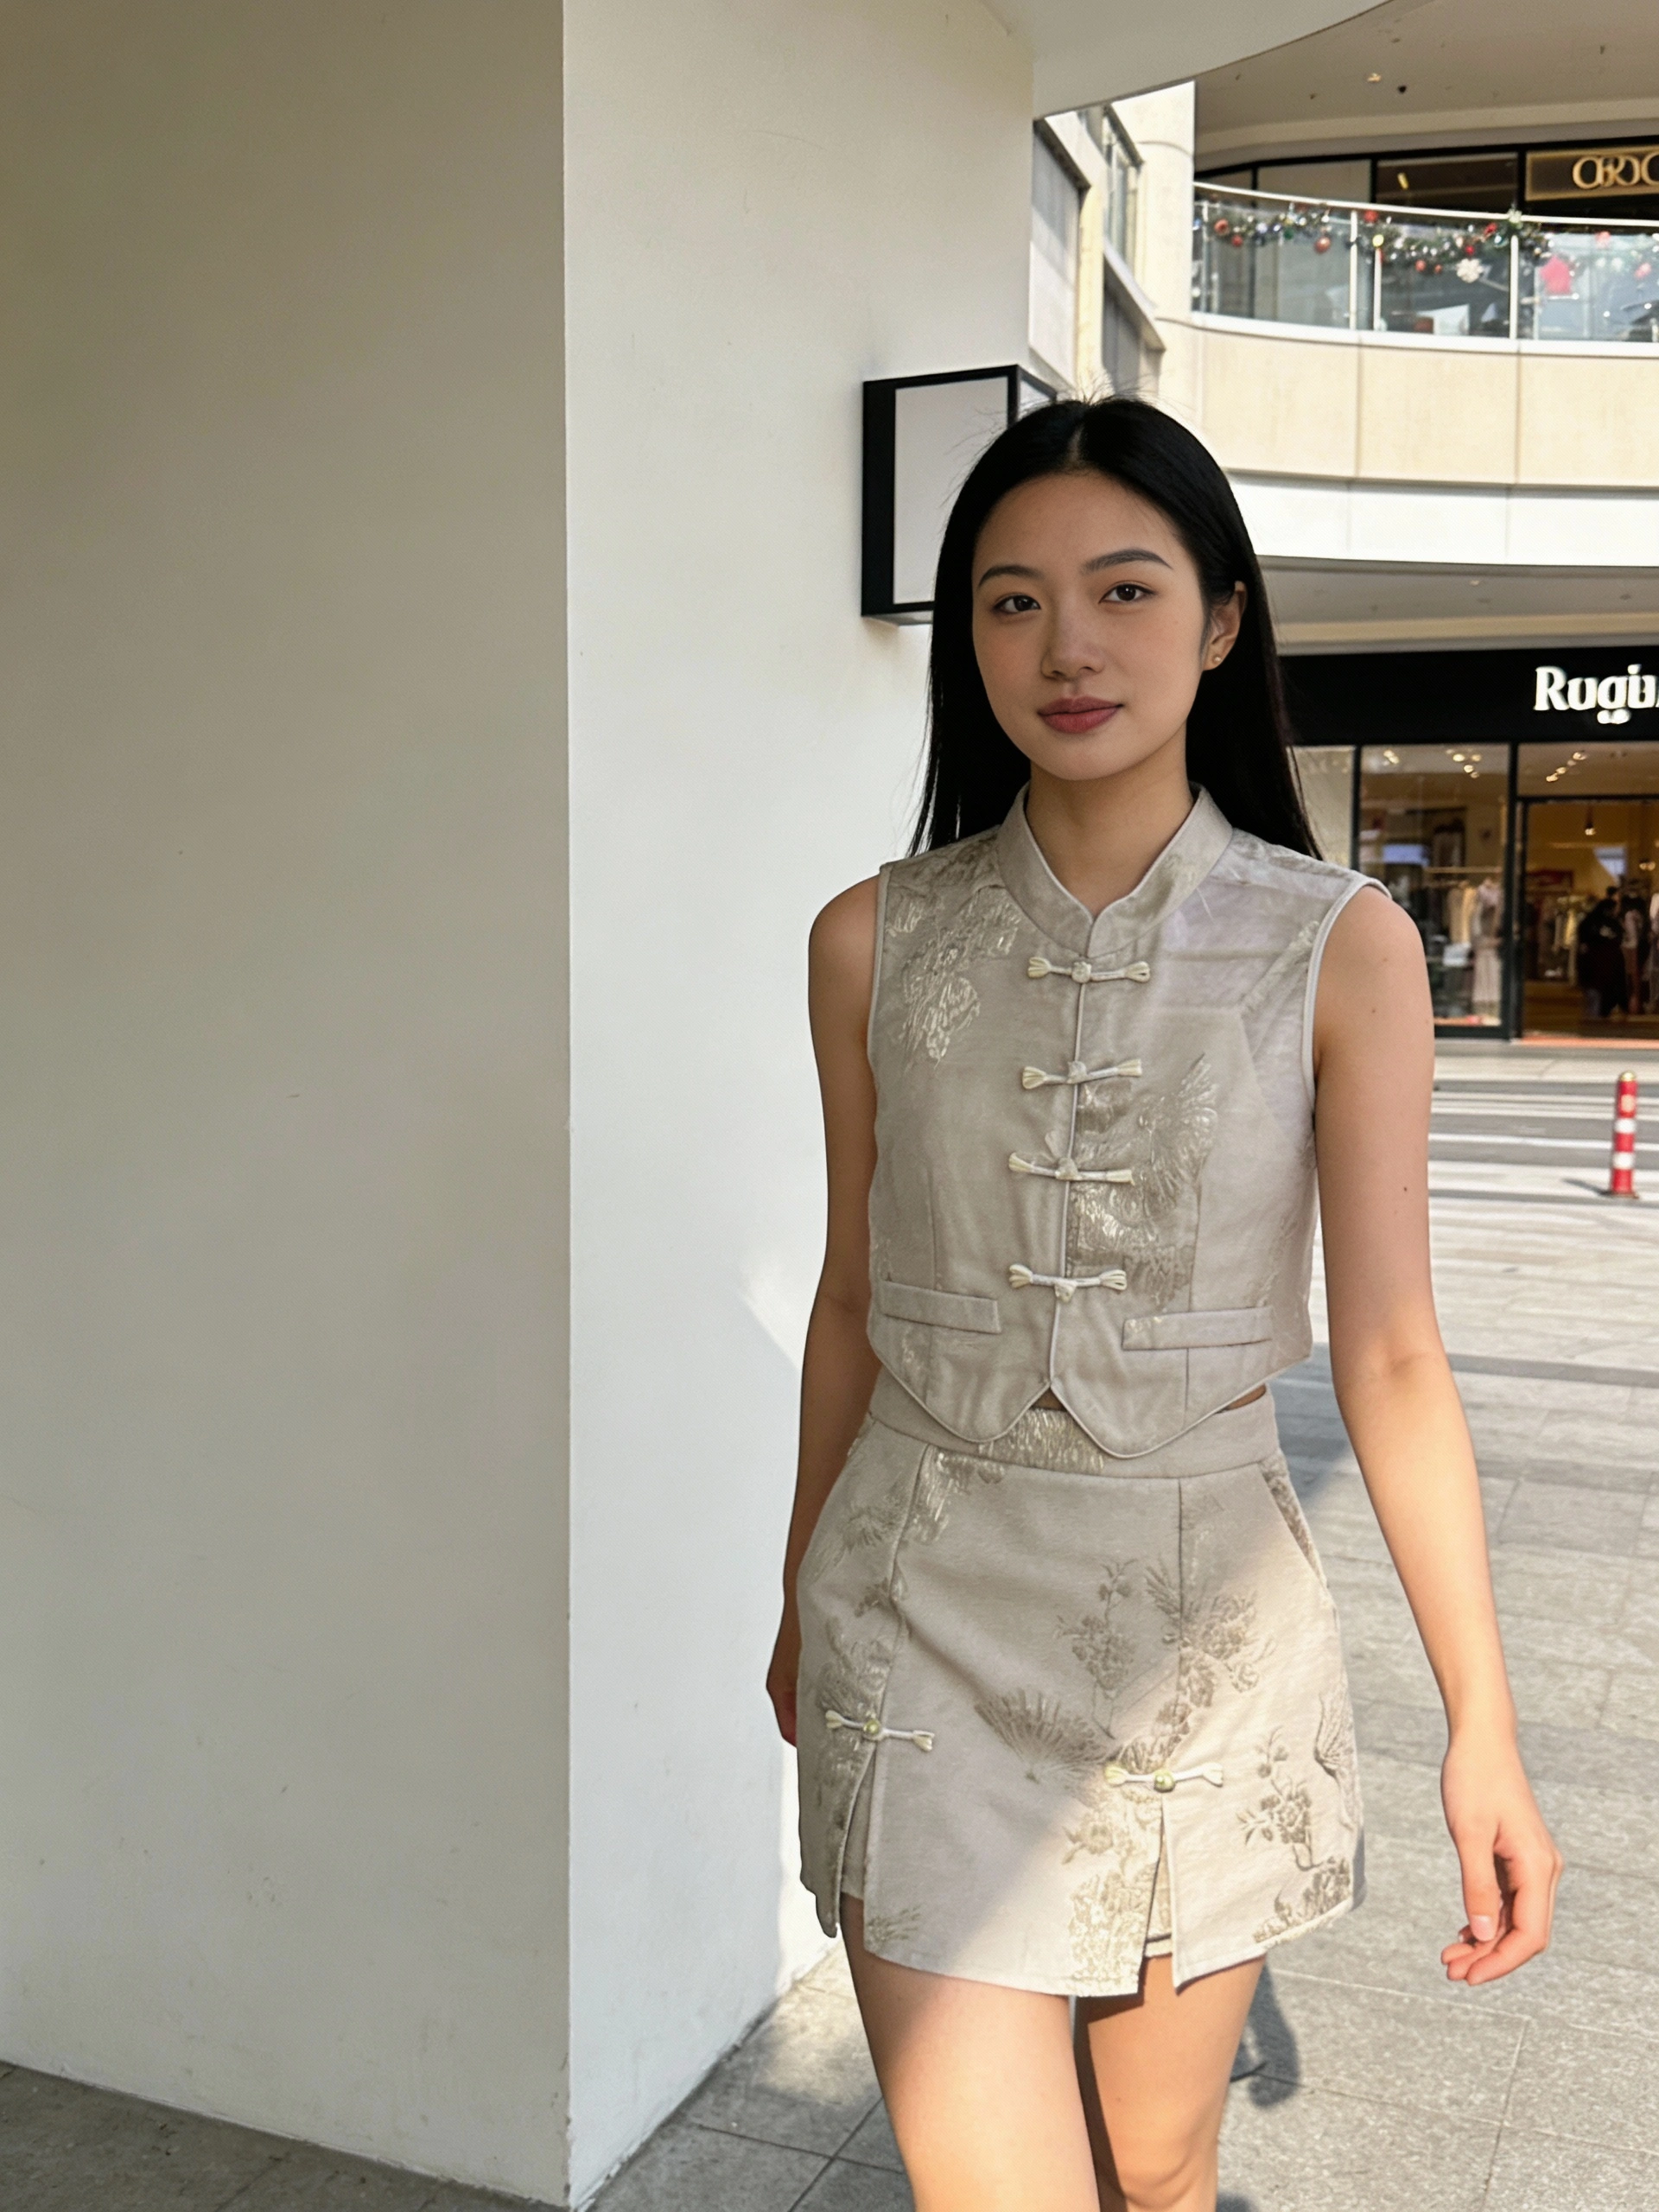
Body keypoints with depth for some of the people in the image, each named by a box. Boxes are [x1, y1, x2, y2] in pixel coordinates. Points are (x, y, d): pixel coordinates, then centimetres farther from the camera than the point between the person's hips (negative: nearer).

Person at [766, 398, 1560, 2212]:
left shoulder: (1340, 946, -7)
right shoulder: (878, 942, -2)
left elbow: (1389, 1353, -5)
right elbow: (856, 1296, 8)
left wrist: (1482, 1720, -6)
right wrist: (801, 1603, 16)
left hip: (1201, 1613, 0)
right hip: (930, 1607, 1)